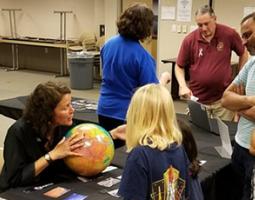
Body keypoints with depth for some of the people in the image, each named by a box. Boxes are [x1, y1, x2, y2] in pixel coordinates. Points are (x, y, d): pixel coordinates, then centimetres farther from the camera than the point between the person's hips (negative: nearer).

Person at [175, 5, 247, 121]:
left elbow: (243, 54, 10)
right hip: (197, 99, 0)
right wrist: (183, 85, -13)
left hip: (224, 98, 0)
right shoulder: (189, 40, -7)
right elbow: (179, 67, 4)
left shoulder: (229, 34, -7)